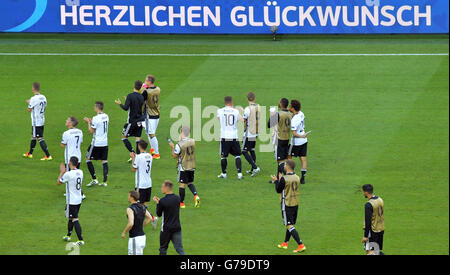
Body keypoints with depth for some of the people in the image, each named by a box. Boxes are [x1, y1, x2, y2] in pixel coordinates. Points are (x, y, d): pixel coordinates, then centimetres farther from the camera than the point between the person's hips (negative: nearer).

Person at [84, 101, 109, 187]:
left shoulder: (96, 118, -18)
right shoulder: (106, 116, 5)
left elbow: (91, 131, -13)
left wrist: (88, 122, 1)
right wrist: (91, 122, 18)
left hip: (96, 143, -7)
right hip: (105, 143, 7)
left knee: (88, 159, 7)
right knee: (104, 161, 9)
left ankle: (94, 179, 2)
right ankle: (105, 181, 6)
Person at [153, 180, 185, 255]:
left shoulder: (163, 201, -16)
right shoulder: (177, 198, 0)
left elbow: (159, 214, -5)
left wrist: (157, 203, 6)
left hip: (166, 228, -4)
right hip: (177, 227, 4)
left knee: (163, 249, 14)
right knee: (179, 249, 1)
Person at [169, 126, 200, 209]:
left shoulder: (179, 145, -20)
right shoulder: (193, 141, -4)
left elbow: (175, 156, -10)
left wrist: (172, 147, 4)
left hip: (183, 167, -5)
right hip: (192, 166, 5)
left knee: (182, 184, 4)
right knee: (190, 182, 19)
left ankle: (181, 203, 12)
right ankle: (196, 196, -3)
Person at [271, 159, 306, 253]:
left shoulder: (284, 179, -19)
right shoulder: (297, 178, 3)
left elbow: (278, 190, -9)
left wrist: (276, 181, 7)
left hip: (287, 205, -8)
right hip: (295, 204, 8)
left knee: (290, 226, -6)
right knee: (290, 224, 20)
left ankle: (301, 245, -17)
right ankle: (285, 243, 34)